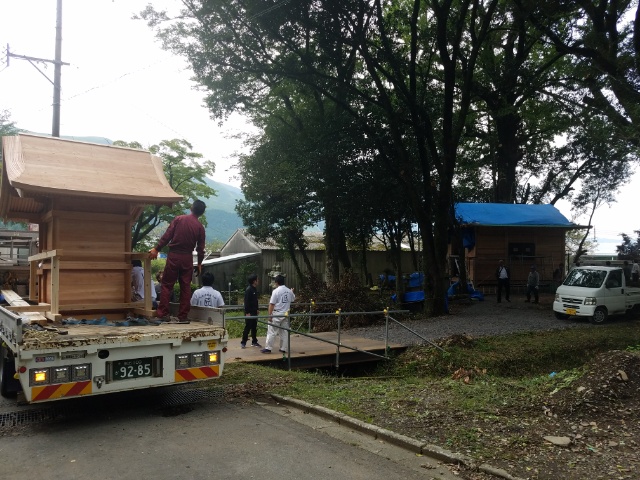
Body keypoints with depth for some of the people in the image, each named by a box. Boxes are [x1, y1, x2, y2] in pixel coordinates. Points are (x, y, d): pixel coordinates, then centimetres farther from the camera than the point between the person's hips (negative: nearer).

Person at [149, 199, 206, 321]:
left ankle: (163, 314, 2)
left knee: (167, 285, 5)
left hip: (174, 256, -1)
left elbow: (167, 235, -6)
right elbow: (200, 248, 2)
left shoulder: (179, 219, -2)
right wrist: (199, 263, 14)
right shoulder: (200, 227, 0)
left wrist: (156, 248, -2)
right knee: (185, 287, 8)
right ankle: (183, 316, 9)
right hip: (187, 258, 1)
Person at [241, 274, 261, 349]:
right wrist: (247, 312, -20)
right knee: (248, 327, -3)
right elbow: (246, 302, -19)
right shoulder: (248, 289, -16)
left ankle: (254, 342, 20)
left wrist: (256, 309, 18)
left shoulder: (255, 289, 10)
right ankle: (243, 342, 6)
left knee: (254, 327, 12)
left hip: (254, 312, 8)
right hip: (249, 312, -8)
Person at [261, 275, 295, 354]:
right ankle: (284, 348, 14)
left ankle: (268, 348, 1)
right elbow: (293, 298, 26)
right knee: (285, 332, 11)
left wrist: (270, 315, -10)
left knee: (272, 331, -1)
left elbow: (272, 304, -14)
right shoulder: (289, 291, 5)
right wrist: (292, 292, 47)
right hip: (286, 314, 6)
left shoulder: (276, 291, -13)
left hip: (277, 314, -6)